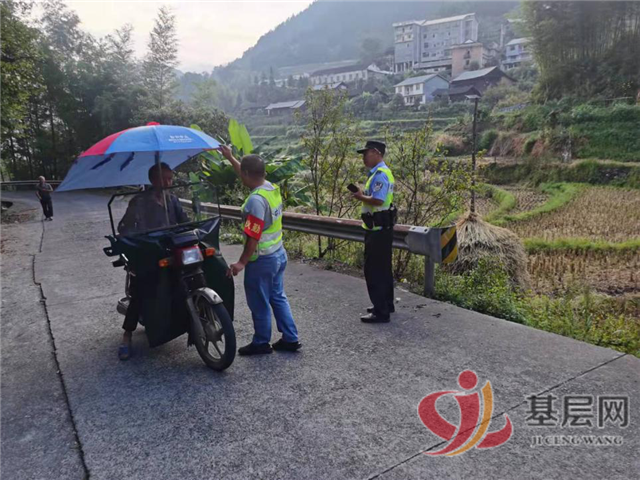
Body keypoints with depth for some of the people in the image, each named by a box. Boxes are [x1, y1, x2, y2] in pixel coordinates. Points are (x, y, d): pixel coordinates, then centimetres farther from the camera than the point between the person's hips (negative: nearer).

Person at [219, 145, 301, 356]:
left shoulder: (256, 199, -24)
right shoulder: (271, 187, 3)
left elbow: (253, 236, -25)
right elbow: (248, 175, 23)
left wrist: (242, 262, -20)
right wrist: (230, 158, 30)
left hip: (262, 260, -9)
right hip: (279, 253, 9)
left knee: (259, 304, 7)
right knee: (278, 297, 18)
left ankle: (261, 343, 21)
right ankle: (290, 338, 23)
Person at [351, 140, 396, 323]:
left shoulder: (380, 174, -19)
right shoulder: (381, 172, 15)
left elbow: (378, 200, -28)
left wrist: (360, 197, -13)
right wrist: (363, 194, 7)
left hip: (378, 229, -11)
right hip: (382, 227, 11)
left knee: (374, 270, -5)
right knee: (383, 268, 18)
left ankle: (381, 312, 1)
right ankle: (386, 305, 30)